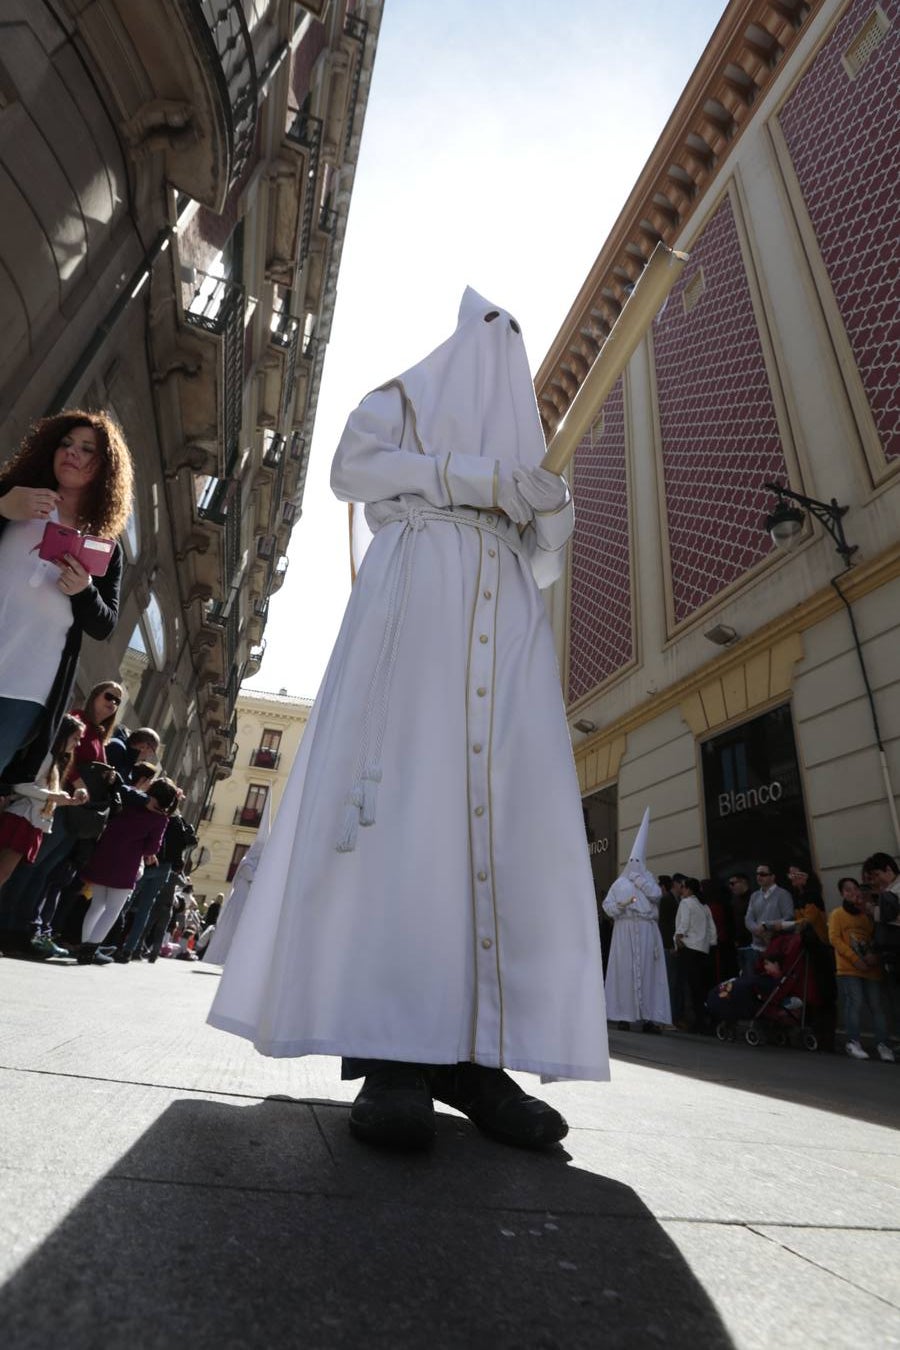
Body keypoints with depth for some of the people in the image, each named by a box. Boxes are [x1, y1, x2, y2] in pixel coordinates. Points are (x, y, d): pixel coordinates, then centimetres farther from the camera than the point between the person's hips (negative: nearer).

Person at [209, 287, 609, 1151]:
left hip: (507, 609, 5)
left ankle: (472, 1052, -13)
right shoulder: (407, 393, 24)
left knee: (516, 804, -14)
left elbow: (541, 563, 27)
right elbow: (350, 467, 5)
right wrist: (468, 477, -2)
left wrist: (550, 517, 5)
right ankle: (391, 1050, -19)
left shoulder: (520, 443, 35)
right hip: (421, 580, -4)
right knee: (407, 783, -20)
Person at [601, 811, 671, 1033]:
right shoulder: (619, 883, 9)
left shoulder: (649, 880, 12)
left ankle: (648, 1017, 2)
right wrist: (621, 904, -16)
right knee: (624, 970, -4)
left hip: (646, 932, 1)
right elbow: (607, 906, 3)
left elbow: (656, 894, -9)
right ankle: (624, 1016, 0)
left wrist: (638, 878, -3)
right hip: (624, 932, -1)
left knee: (647, 971, -1)